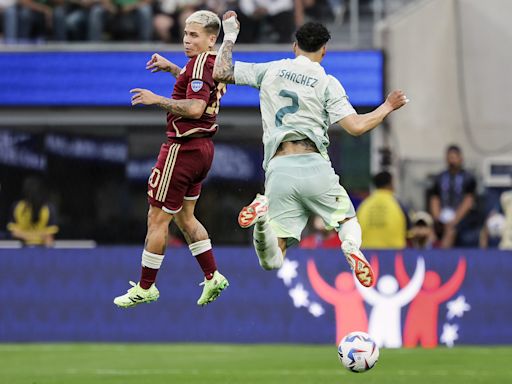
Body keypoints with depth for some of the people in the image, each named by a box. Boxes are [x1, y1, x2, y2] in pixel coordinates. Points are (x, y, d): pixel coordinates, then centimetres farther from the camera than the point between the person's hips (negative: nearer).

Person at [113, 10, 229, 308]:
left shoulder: (201, 63, -18)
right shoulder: (215, 64, 11)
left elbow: (195, 108, -29)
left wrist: (157, 100, -22)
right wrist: (171, 67, 30)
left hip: (183, 147, -10)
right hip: (203, 148, 10)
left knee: (158, 219, 0)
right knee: (184, 217, 20)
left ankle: (145, 288, 7)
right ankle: (213, 277, 17)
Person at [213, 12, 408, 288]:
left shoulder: (270, 70, 12)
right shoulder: (327, 83, 5)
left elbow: (220, 72, 15)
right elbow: (356, 126, -2)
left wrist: (230, 36, 30)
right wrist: (388, 107, 14)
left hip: (278, 169, 1)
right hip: (315, 166, -1)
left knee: (271, 262, 0)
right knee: (349, 221, 24)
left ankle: (263, 212, -34)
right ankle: (352, 246, -15)